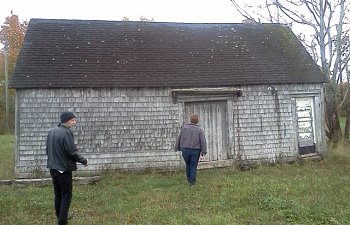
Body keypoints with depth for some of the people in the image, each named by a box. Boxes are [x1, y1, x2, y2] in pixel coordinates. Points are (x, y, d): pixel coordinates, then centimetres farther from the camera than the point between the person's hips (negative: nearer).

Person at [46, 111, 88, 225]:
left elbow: (48, 149, 16)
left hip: (53, 168, 8)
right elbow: (72, 152, -20)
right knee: (66, 195, 1)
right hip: (64, 169, -8)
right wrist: (84, 160, -6)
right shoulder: (66, 132, -18)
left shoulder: (52, 131, 8)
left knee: (58, 194, 19)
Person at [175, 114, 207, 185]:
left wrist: (177, 148, 11)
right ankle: (192, 181, 7)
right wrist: (203, 151, -10)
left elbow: (179, 138, 5)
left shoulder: (184, 127, 3)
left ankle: (189, 179, 26)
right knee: (193, 166, 7)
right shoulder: (199, 130, -4)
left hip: (185, 150, 2)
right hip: (195, 150, -2)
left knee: (188, 164, 19)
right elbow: (203, 141, -11)